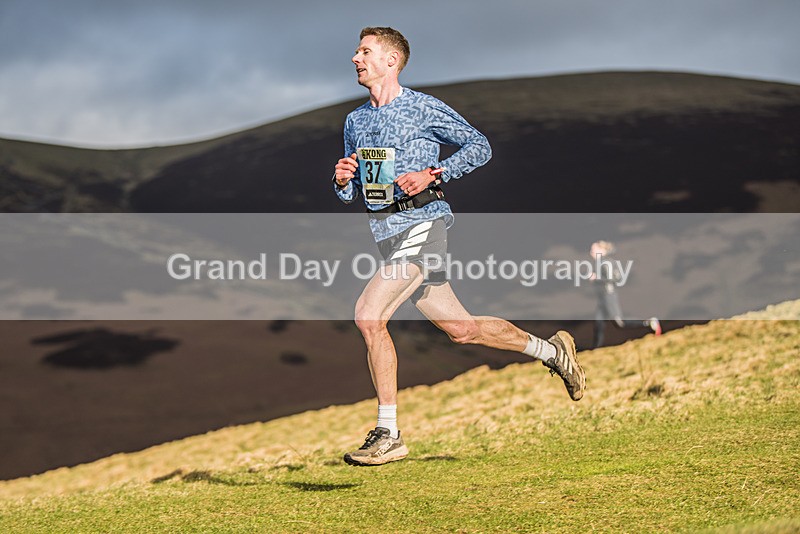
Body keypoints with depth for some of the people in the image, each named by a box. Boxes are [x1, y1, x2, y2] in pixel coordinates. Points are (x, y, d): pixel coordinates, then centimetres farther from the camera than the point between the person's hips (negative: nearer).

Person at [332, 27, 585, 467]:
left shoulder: (423, 108, -5)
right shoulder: (355, 121, 15)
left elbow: (479, 145, -2)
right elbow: (349, 194, 21)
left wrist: (433, 175, -14)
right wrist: (342, 181, -3)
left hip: (421, 224, -8)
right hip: (386, 232, 8)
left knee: (368, 315, -21)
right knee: (460, 329, 13)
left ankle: (388, 435, -14)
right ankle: (550, 351, 34)